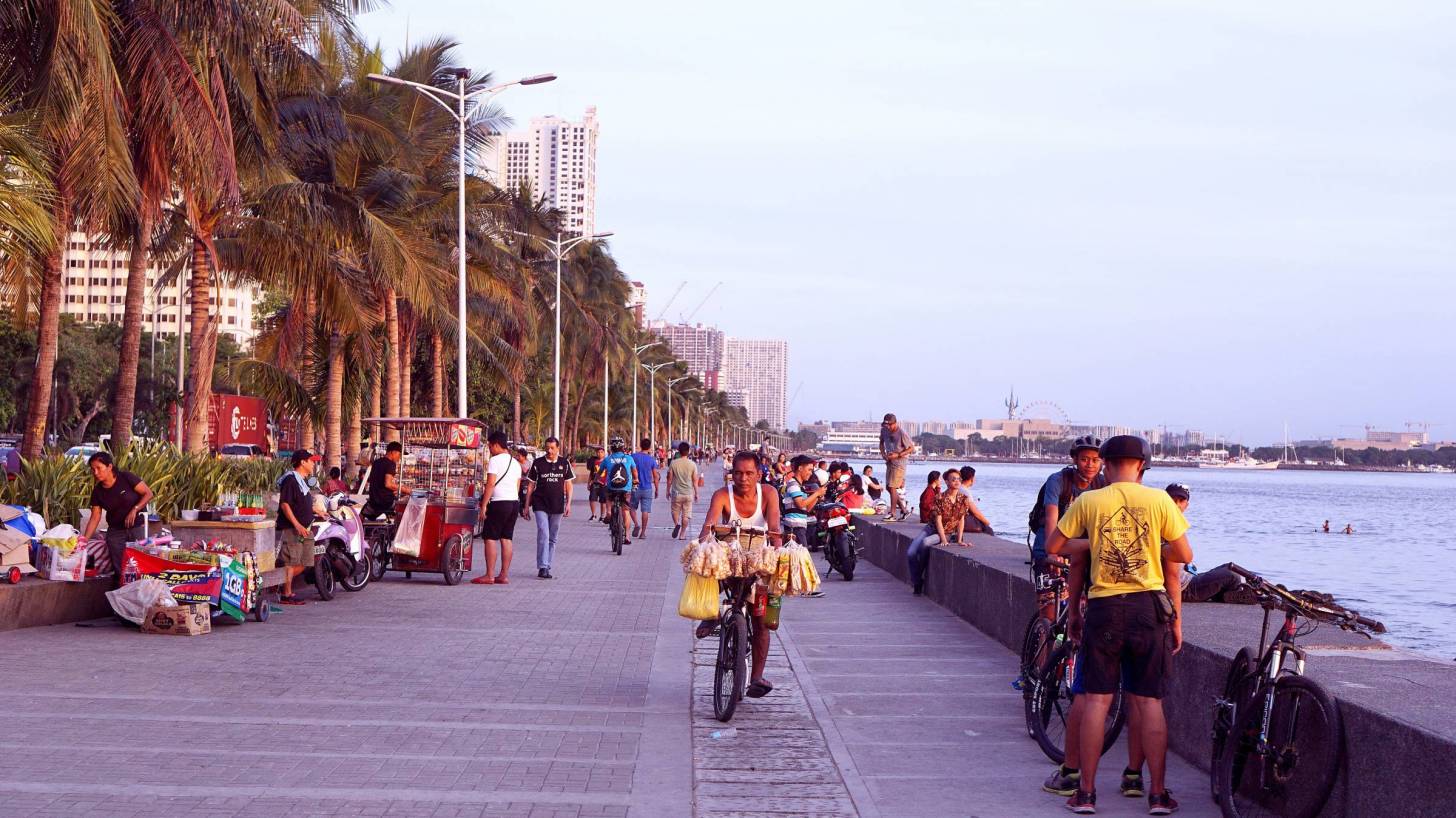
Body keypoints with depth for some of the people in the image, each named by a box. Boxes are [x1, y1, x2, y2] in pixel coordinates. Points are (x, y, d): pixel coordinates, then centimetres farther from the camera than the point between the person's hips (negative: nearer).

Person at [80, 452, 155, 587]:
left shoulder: (126, 478, -13)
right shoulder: (97, 491, -2)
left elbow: (148, 493, -9)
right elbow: (95, 517, -1)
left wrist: (134, 510, -21)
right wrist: (84, 539, -10)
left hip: (136, 529, -3)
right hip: (115, 532, 3)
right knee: (119, 570, 1)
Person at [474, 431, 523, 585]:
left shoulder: (495, 460, -9)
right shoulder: (515, 462, 16)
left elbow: (490, 484, -15)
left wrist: (484, 505, -14)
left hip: (499, 503, -8)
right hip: (515, 502, 8)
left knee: (490, 538, -3)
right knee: (507, 539, 9)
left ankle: (489, 576, -5)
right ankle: (504, 575, 9)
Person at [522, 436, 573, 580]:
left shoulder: (564, 463, 5)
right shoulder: (537, 463, 0)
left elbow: (568, 484, 11)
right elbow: (530, 485, 5)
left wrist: (568, 504, 2)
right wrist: (526, 505, 2)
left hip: (557, 506, 3)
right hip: (540, 505, -3)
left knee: (552, 538, 8)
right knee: (543, 535, -14)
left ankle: (547, 566, 17)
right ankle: (542, 568, -17)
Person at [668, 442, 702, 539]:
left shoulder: (673, 463, -6)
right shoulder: (692, 464, -5)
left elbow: (669, 479, -1)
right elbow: (695, 481, -1)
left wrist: (668, 491, 12)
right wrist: (696, 493, 9)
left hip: (677, 492, 0)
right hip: (689, 493, 0)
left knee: (675, 511, 15)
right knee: (686, 514, 9)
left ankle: (677, 524, -12)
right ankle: (682, 534, 10)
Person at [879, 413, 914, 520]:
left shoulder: (902, 433, -19)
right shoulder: (884, 430, 0)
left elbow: (911, 448, -13)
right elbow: (881, 443, 18)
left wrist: (897, 455, -20)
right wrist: (883, 454, 0)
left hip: (899, 462, -8)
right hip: (889, 462, 8)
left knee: (892, 487, -11)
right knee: (888, 487, 9)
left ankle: (892, 512, -5)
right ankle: (904, 509, 19)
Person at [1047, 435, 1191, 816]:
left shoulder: (1088, 502, 0)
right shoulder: (1159, 500, -1)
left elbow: (1053, 546, 5)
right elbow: (1183, 555, 0)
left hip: (1104, 609, 0)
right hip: (1150, 606, 0)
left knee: (1096, 699, 5)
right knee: (1150, 702, 5)